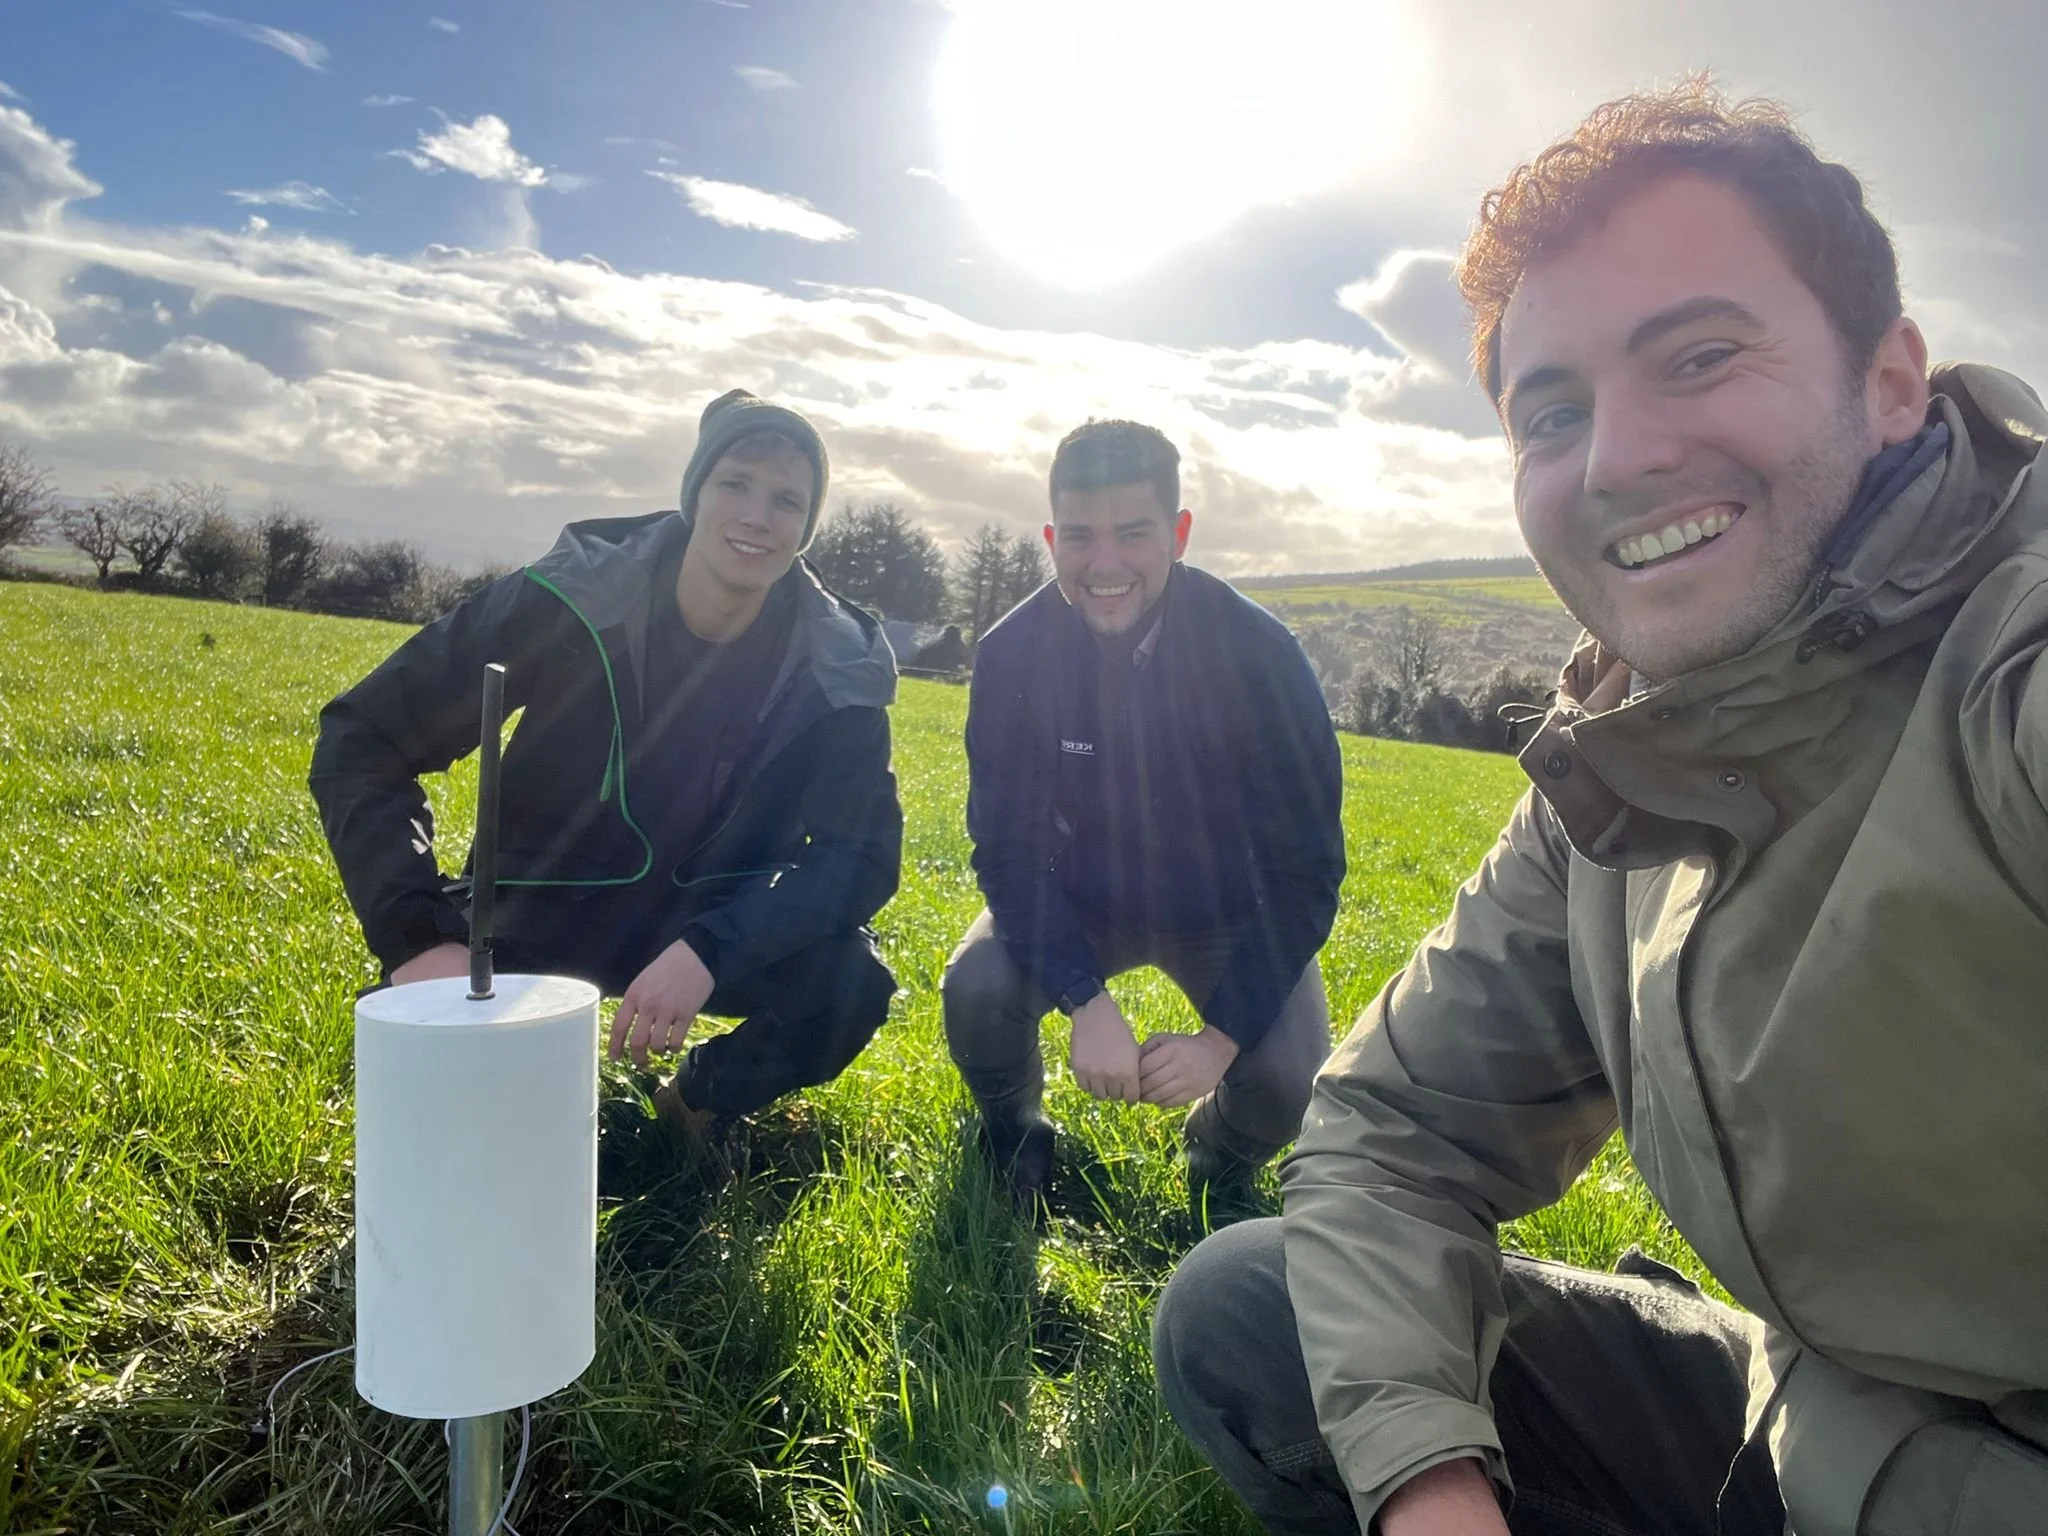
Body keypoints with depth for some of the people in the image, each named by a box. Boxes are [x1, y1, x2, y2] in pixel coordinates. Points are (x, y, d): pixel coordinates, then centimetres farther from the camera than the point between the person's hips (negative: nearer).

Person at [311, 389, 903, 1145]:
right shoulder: (568, 600, -19)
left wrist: (709, 949, -38)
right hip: (542, 918, -1)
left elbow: (862, 852, -21)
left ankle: (696, 1104, 7)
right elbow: (361, 740, -16)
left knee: (851, 984, -26)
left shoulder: (836, 666, -16)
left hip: (711, 926, 1)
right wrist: (419, 936, -29)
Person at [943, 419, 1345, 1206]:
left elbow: (1304, 870, -21)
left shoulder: (1260, 654, -26)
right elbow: (1007, 846, -18)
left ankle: (1222, 1160, 16)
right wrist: (1086, 1001, -32)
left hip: (1230, 914, -1)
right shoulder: (1014, 653, -22)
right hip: (1079, 900, 1)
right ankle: (1014, 1137, 10)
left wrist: (1224, 1034, -28)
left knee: (1287, 1080, -24)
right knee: (974, 991, -26)